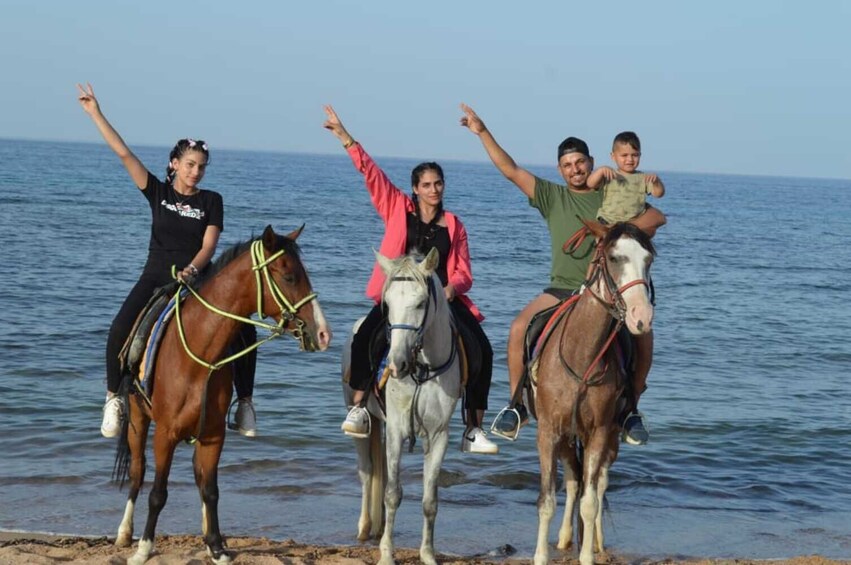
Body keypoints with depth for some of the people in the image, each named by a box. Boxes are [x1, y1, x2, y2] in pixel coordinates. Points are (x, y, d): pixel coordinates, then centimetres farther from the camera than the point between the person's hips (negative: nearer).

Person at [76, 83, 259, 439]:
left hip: (198, 279, 0)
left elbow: (209, 244, -6)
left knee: (244, 330, -19)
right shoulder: (158, 193, 5)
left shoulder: (211, 200, 4)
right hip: (156, 278, 0)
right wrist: (95, 114, -3)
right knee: (120, 330, -26)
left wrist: (191, 269, -26)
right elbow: (123, 153, 1)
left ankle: (244, 401, -6)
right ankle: (114, 397, -8)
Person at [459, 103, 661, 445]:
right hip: (563, 289, 1)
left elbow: (657, 218, 2)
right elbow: (510, 170, 5)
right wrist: (482, 132, 1)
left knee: (642, 331, -26)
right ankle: (517, 406, -7)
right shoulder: (552, 197, 9)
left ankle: (631, 408, -6)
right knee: (519, 328, -23)